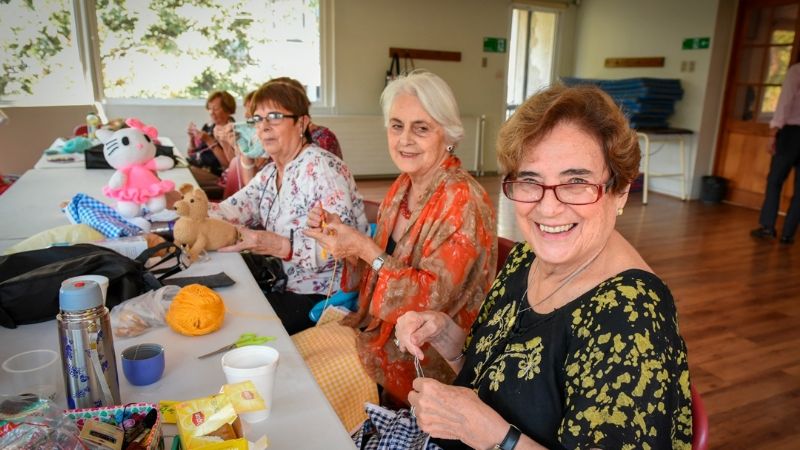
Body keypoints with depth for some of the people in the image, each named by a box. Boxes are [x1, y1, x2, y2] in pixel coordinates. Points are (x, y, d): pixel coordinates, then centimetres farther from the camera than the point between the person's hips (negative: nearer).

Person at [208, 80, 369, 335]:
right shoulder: (270, 173, 11)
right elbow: (232, 212, -1)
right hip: (289, 288, 8)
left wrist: (280, 246, -35)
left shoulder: (321, 168, -17)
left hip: (325, 296, -8)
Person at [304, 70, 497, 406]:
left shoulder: (463, 202, -19)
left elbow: (433, 297, -21)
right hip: (377, 331, 7)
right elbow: (382, 263, 9)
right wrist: (339, 235, -7)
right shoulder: (403, 186, 4)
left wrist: (367, 249, -26)